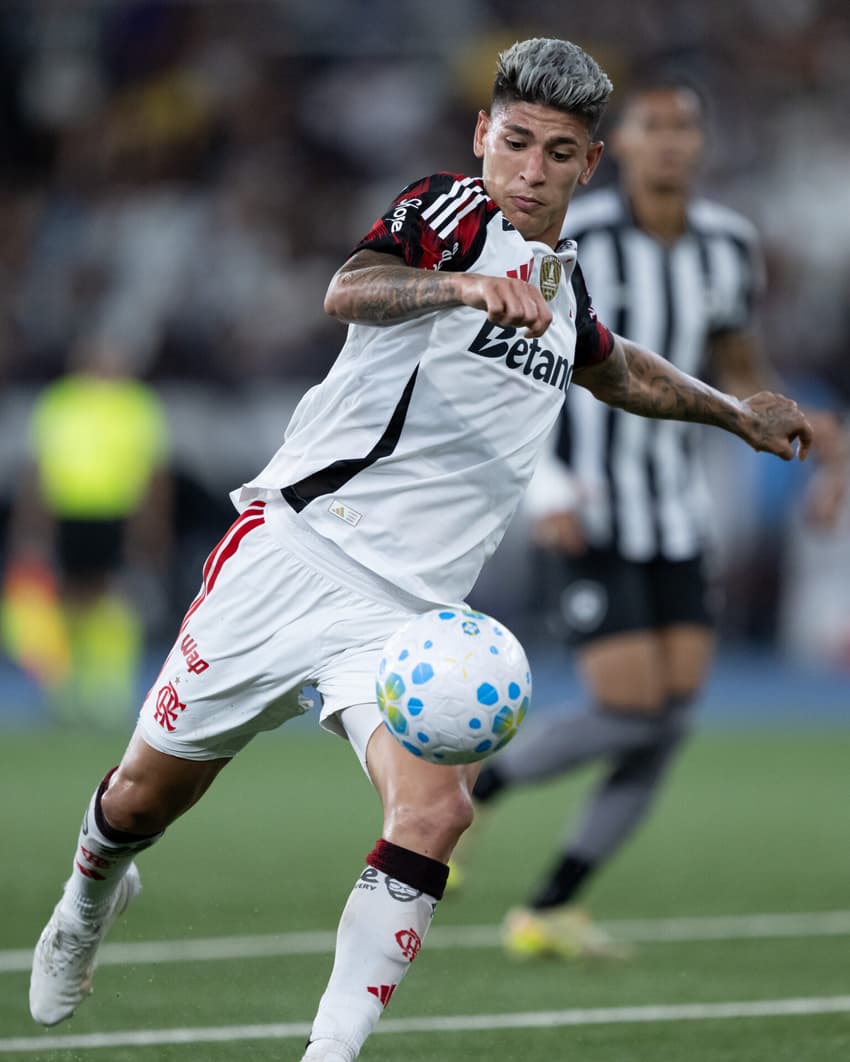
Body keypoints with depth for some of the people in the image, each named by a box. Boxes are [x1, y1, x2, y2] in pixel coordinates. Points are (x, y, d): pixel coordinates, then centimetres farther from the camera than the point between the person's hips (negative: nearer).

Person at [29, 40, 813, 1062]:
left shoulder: (567, 298, 14)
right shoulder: (449, 211, -8)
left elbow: (624, 373, 41)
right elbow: (348, 292, -32)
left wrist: (734, 411, 42)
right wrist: (466, 285, -49)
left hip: (411, 607, 4)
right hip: (299, 546, -4)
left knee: (435, 810, -24)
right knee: (146, 795, 10)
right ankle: (89, 902, 45)